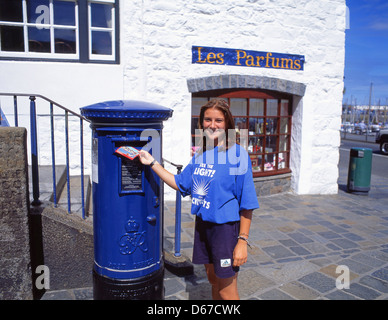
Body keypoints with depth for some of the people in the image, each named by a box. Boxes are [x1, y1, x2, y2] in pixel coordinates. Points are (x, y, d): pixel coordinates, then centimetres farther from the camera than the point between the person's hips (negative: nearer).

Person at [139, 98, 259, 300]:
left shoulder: (237, 154, -16)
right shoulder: (200, 154, 4)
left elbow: (247, 204, -15)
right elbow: (180, 184, 11)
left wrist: (243, 241, -17)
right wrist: (152, 163, 7)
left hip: (226, 227, -6)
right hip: (202, 224, 6)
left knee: (227, 291, 6)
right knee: (213, 281, 23)